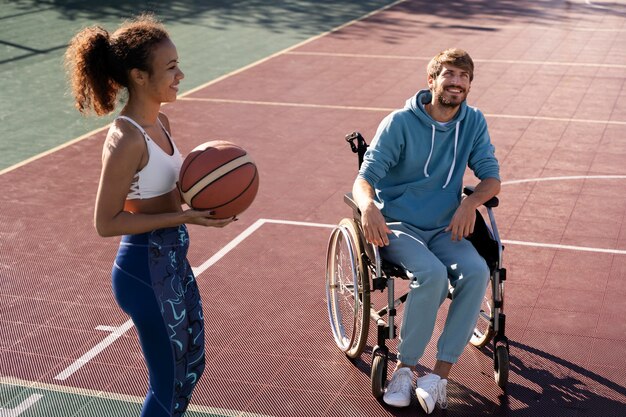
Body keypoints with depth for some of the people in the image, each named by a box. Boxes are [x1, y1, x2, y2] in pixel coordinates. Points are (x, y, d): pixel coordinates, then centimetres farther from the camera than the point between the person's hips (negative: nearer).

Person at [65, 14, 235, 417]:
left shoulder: (160, 122, 2)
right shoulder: (126, 139, -24)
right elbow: (106, 222, -21)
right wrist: (183, 217, -24)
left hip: (173, 259, 9)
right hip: (147, 269, -9)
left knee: (191, 367, 23)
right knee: (169, 384, 7)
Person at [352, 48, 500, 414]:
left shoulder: (474, 122, 4)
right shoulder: (400, 123, -8)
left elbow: (492, 177, 5)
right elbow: (365, 178, -13)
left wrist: (471, 202, -18)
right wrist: (368, 205, -37)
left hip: (445, 229, 4)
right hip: (397, 225, -4)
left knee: (477, 271, -27)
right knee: (433, 274, -33)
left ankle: (440, 375, -21)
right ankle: (405, 369, -15)